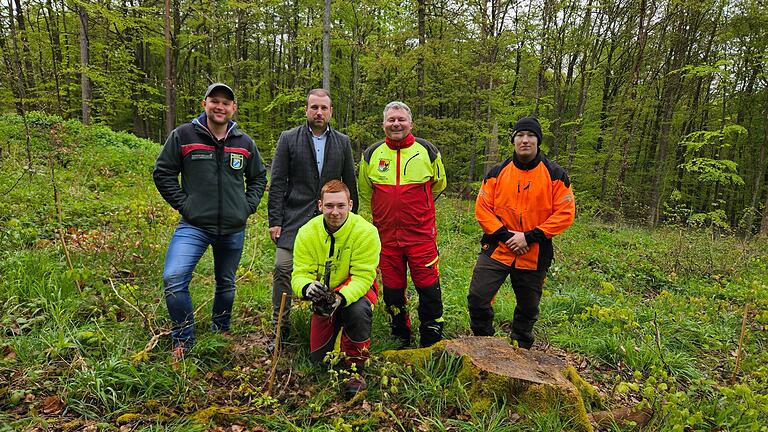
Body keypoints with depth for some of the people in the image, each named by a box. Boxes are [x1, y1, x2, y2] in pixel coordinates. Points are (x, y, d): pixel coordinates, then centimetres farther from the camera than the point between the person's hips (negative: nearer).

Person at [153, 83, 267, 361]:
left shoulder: (245, 142, 5)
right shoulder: (183, 135, -4)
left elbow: (258, 177, 18)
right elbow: (162, 173, 2)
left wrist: (248, 206, 5)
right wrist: (183, 204, -6)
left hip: (234, 228, 3)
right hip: (194, 225, -3)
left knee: (227, 283, 17)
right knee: (174, 278, -19)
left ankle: (222, 330, 41)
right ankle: (183, 340, 2)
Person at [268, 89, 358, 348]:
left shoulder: (342, 142, 11)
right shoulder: (288, 139, 5)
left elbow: (350, 184, 14)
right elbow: (277, 183, 1)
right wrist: (275, 220, -6)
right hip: (294, 217, -1)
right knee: (283, 268, -8)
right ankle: (280, 328, 7)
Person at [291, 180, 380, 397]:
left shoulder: (366, 232, -23)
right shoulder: (307, 233, -14)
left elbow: (362, 277, -25)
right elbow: (300, 274, -16)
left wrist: (342, 297, -43)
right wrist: (308, 288, -41)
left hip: (357, 291, -3)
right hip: (323, 296, 3)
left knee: (358, 310, -39)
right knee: (318, 358, 5)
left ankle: (356, 370, -15)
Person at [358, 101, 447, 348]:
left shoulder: (427, 151, 1)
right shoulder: (372, 154, 5)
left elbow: (438, 185, 16)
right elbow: (364, 190, 18)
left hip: (421, 235, -2)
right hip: (386, 235, 2)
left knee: (428, 286, 0)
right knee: (392, 287, 11)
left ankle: (432, 337, 17)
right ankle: (400, 335, 29)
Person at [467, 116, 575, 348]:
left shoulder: (555, 174, -2)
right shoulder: (498, 172, 3)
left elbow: (565, 213, -7)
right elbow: (482, 208, 0)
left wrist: (529, 237, -15)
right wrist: (504, 234, -14)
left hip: (535, 256, 0)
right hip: (496, 249, 1)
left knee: (528, 309, 14)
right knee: (477, 297, -9)